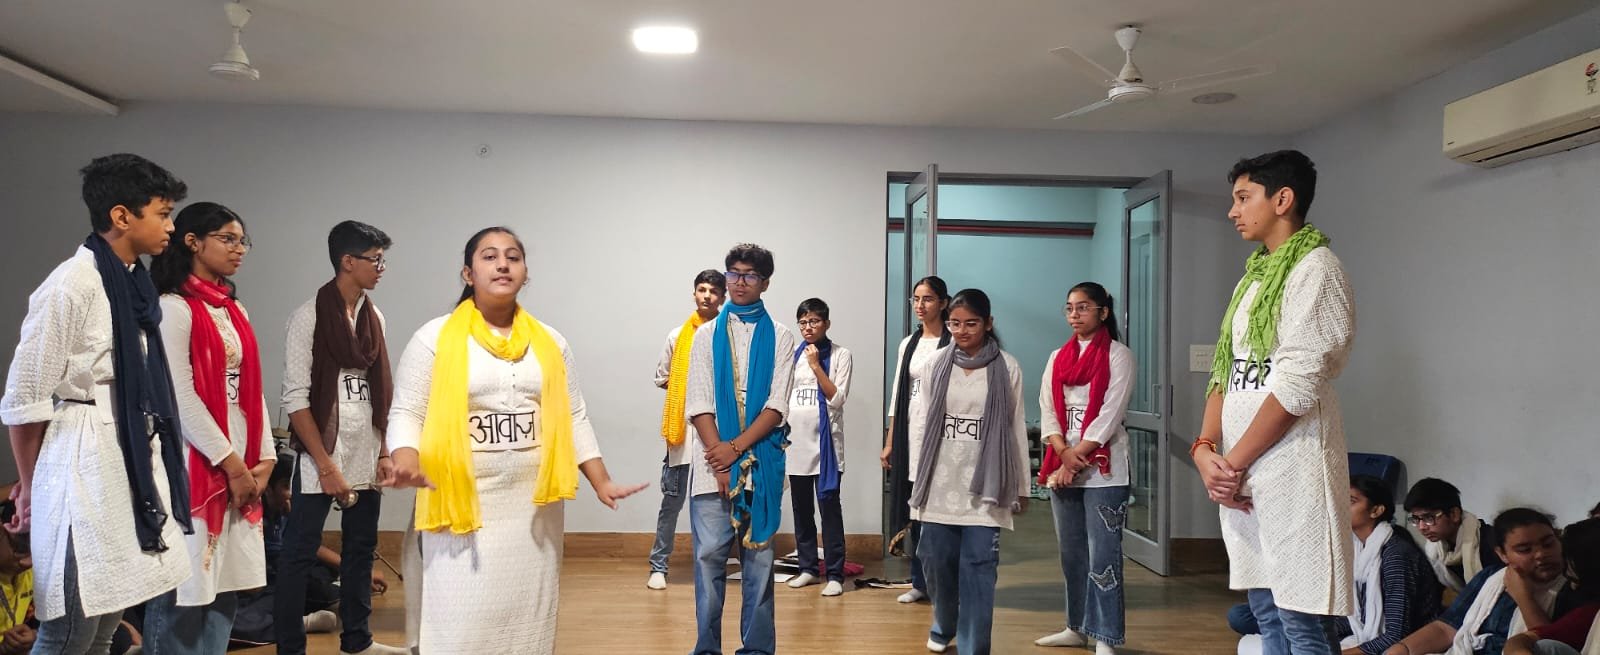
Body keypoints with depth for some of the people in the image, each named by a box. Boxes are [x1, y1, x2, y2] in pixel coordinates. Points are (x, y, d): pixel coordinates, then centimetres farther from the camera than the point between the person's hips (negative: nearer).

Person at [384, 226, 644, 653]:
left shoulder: (551, 342, 9)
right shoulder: (435, 338, -2)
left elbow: (573, 418, 13)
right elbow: (406, 413, -3)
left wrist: (601, 482, 7)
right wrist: (407, 462, -23)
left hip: (534, 508, 3)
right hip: (461, 507, -3)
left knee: (528, 620, 9)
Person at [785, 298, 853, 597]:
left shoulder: (840, 355, -2)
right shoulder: (793, 355, 9)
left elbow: (837, 398, -10)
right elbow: (783, 397, 13)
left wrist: (816, 365, -13)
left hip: (825, 441, -4)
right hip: (795, 441, 5)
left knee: (829, 506, -5)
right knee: (801, 509, 10)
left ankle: (835, 574, -1)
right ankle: (808, 568, 21)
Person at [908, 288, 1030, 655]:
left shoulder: (1007, 368, -1)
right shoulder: (935, 365, 4)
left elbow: (1017, 430, 2)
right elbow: (924, 425, 8)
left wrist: (1022, 487, 4)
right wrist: (919, 480, 8)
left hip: (984, 484, -2)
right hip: (940, 484, 2)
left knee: (978, 569, -3)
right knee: (936, 563, 9)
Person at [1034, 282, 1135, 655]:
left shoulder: (1118, 355, -3)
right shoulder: (1057, 358, 13)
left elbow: (1109, 415, -10)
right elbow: (1048, 412, 7)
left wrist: (1077, 459, -12)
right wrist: (1064, 454, -10)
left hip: (1103, 469, -5)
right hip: (1061, 466, 6)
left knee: (1102, 555, -6)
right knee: (1071, 552, 12)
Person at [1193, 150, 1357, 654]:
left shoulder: (1314, 268, -7)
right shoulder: (1253, 278, 19)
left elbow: (1297, 384, -16)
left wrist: (1235, 462, -12)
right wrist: (1205, 450, -1)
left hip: (1290, 468, -8)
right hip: (1242, 474, 9)